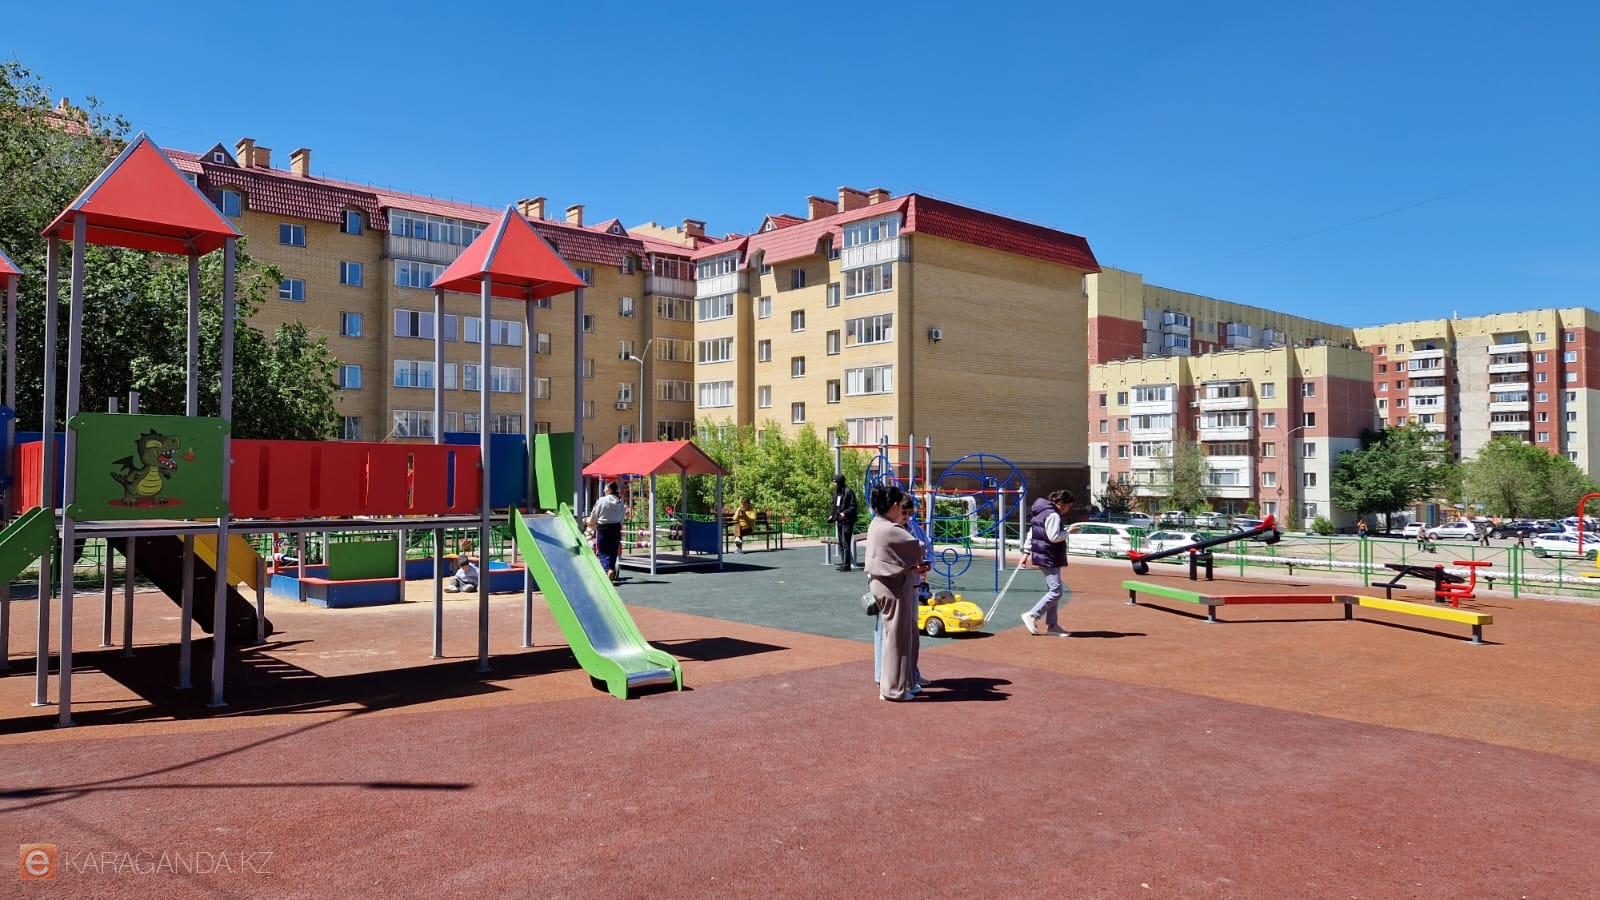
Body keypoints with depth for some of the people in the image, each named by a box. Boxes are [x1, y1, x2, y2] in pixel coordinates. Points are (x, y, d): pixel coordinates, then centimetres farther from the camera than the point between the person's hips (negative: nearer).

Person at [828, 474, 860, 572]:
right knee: (841, 543, 12)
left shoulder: (848, 491, -11)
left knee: (846, 543, -10)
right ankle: (843, 563, 19)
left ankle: (847, 565, -8)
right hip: (839, 521, 9)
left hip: (847, 521, -9)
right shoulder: (836, 492, 14)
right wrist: (832, 515, 10)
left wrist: (845, 513, -26)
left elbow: (853, 507, -14)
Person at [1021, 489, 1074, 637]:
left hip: (1044, 557, 11)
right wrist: (1068, 531, -7)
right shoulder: (1053, 515, -15)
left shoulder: (1041, 512, 16)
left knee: (1053, 591, 12)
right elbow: (1054, 537, -22)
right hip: (1049, 558, -11)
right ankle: (1032, 615, -7)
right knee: (1056, 591, -10)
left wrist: (1027, 552, 21)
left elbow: (1031, 533, 19)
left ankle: (1052, 625, 13)